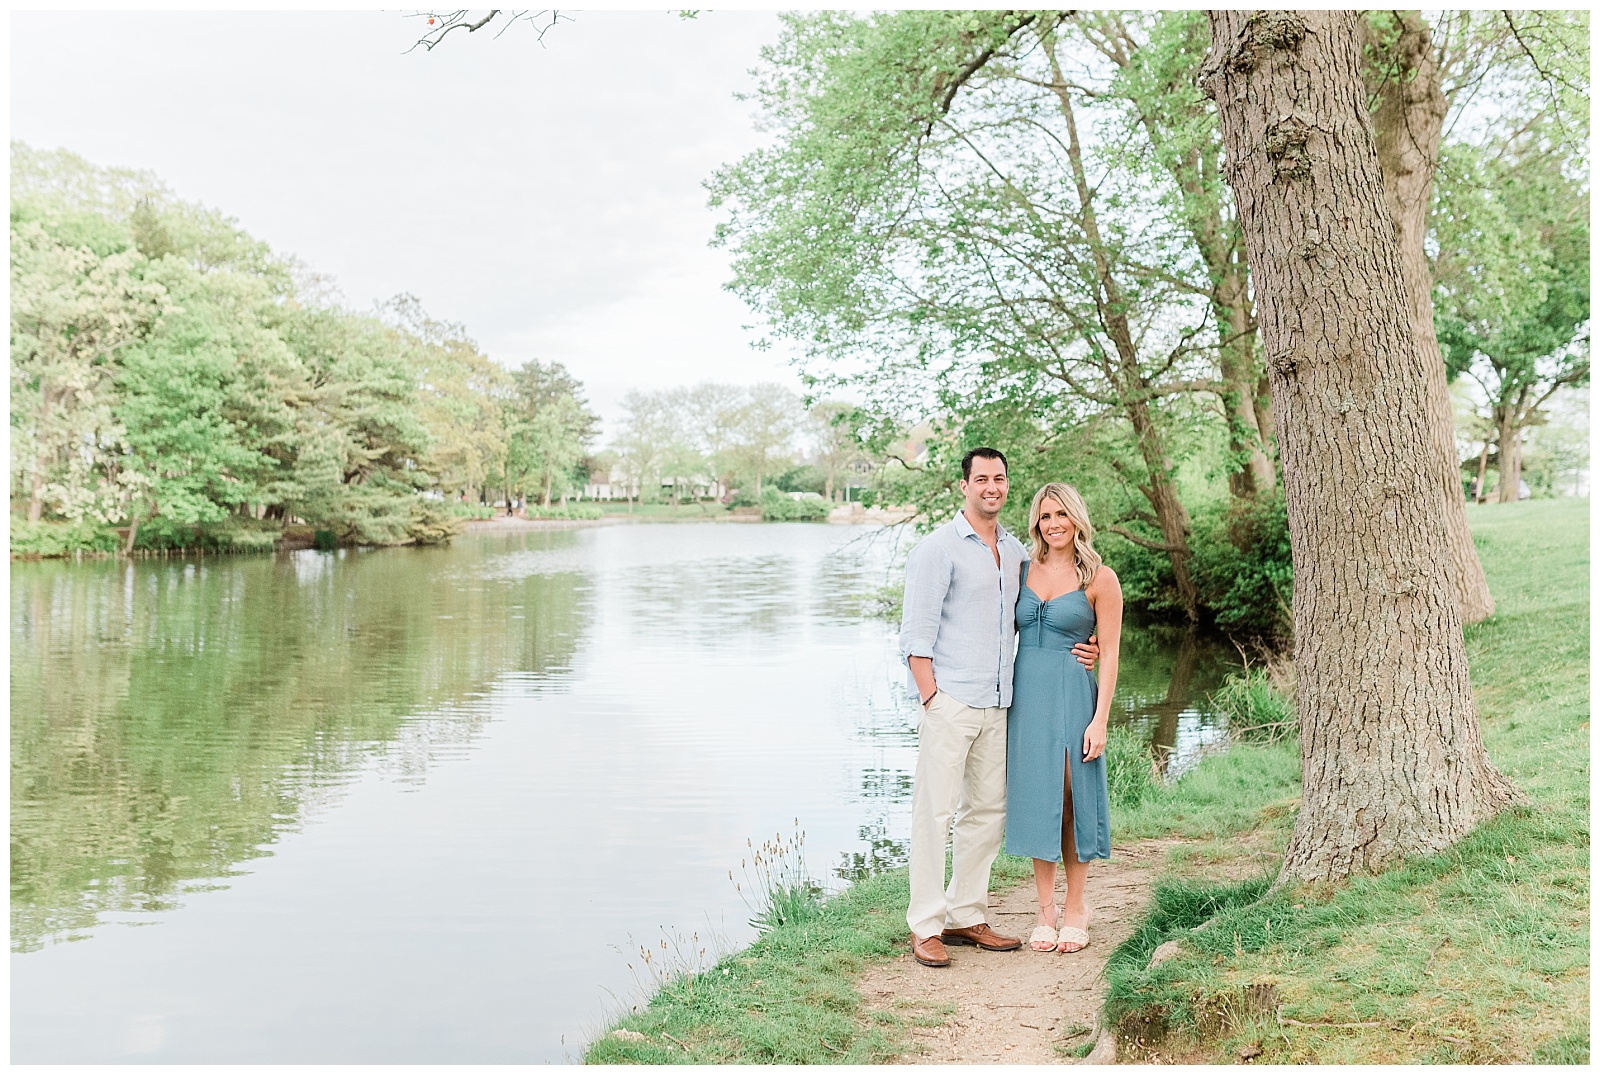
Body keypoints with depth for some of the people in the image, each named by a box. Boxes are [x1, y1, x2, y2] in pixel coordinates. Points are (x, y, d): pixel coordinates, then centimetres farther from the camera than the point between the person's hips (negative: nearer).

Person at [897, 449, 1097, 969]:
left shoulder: (1016, 552, 14)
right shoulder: (938, 548, -6)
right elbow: (916, 632, -9)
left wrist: (1076, 649, 9)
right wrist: (929, 697, -15)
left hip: (996, 703, 7)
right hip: (949, 700, -7)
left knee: (989, 810, 11)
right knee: (935, 810, -3)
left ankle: (967, 915, 23)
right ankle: (926, 926, 5)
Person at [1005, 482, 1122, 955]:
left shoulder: (1100, 579, -2)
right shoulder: (1024, 571, 9)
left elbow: (1109, 654, -4)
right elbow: (1006, 635, 14)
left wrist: (1100, 720, -11)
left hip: (1073, 697, -3)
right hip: (1025, 697, 4)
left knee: (1073, 800, 1)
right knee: (1036, 800, 6)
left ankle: (1075, 909, 16)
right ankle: (1045, 910, 17)